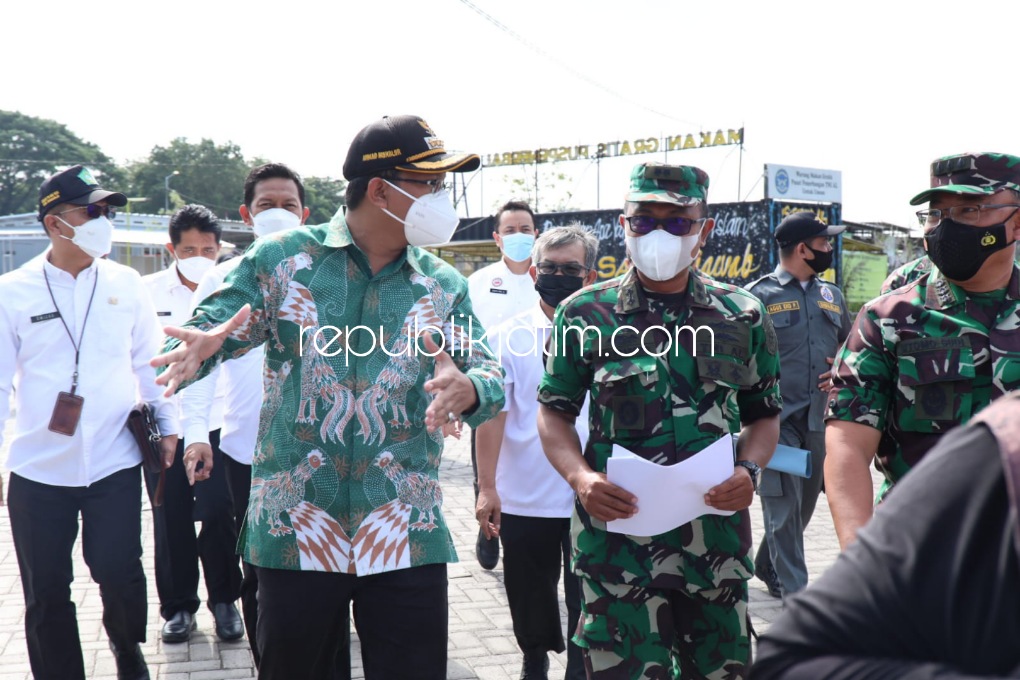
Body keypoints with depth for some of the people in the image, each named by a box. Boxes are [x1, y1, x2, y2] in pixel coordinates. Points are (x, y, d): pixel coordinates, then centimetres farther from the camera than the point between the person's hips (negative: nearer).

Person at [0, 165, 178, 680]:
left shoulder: (126, 284, 1)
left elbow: (149, 362, 10)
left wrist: (167, 425, 9)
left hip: (115, 463, 0)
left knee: (120, 573, -1)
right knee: (46, 593, 8)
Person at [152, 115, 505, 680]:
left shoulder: (444, 287, 6)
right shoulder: (280, 259, 0)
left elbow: (491, 375, 1)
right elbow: (208, 330, -1)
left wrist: (468, 389, -25)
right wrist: (199, 348, -27)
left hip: (407, 539, 1)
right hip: (293, 529, -1)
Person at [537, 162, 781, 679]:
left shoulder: (743, 317, 5)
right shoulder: (585, 313, 0)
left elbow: (764, 414, 13)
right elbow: (555, 411, 6)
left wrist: (749, 471, -6)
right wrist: (580, 477, -12)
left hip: (715, 534, 2)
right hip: (617, 532, -2)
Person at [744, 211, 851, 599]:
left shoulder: (832, 296, 14)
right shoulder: (759, 295, -4)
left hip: (817, 420, 6)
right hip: (777, 420, -6)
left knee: (805, 501, 14)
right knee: (784, 506, -6)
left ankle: (767, 566, 34)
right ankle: (795, 593, 0)